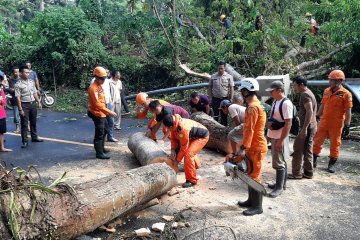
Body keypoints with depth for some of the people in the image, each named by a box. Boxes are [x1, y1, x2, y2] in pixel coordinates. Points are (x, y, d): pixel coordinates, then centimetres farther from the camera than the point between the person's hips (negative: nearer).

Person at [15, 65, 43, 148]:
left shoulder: (31, 82, 5)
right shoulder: (18, 84, -13)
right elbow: (18, 98, -15)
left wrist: (39, 102, 8)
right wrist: (20, 109, -17)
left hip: (33, 104, 6)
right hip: (24, 105, -6)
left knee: (33, 122, 17)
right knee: (24, 124, 1)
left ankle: (34, 137, 31)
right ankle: (25, 141, 7)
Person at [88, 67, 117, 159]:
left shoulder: (99, 85, 10)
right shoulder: (93, 88, -21)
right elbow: (97, 104, -26)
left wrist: (106, 111, 15)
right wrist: (109, 112, -27)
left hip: (102, 113, 10)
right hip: (97, 114, -10)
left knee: (105, 130, 22)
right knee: (99, 134, -4)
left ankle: (101, 148, 36)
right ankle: (99, 153, 4)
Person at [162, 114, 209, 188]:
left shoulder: (183, 129, -39)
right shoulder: (174, 125, -14)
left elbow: (184, 146, -26)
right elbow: (174, 139, 0)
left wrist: (177, 159, -14)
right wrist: (173, 150, -14)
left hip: (202, 136, -10)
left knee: (188, 155, -21)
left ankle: (192, 180, -10)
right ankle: (196, 165, 56)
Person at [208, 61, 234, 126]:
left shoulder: (229, 77, -1)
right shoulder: (213, 76, 4)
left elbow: (231, 88, -1)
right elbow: (209, 88, 8)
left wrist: (231, 99, -7)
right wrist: (210, 98, 2)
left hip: (225, 99, -1)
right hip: (215, 99, 1)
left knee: (224, 115, 7)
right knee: (215, 115, 6)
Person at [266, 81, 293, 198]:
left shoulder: (286, 103, -19)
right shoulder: (275, 101, 10)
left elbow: (288, 124, -22)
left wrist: (281, 140, -22)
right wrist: (269, 122, 7)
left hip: (279, 138, -9)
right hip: (273, 136, 9)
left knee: (279, 163, -2)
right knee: (281, 161, 18)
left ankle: (279, 188, 8)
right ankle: (281, 183, 30)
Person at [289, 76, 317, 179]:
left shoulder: (305, 95, -15)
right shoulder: (309, 93, 17)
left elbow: (310, 111, -25)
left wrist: (304, 128, -27)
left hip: (307, 127, -10)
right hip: (311, 127, 10)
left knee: (298, 150, -4)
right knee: (307, 150, 15)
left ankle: (296, 173, 3)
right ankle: (308, 172, 22)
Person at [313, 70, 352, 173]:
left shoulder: (346, 94, -9)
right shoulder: (326, 91, 7)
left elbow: (348, 111, -9)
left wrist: (347, 125, -12)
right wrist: (317, 116, 14)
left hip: (337, 124, -5)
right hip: (324, 122, 5)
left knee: (335, 144, 7)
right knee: (317, 141, 8)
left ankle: (332, 164, 20)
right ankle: (313, 161, 21)